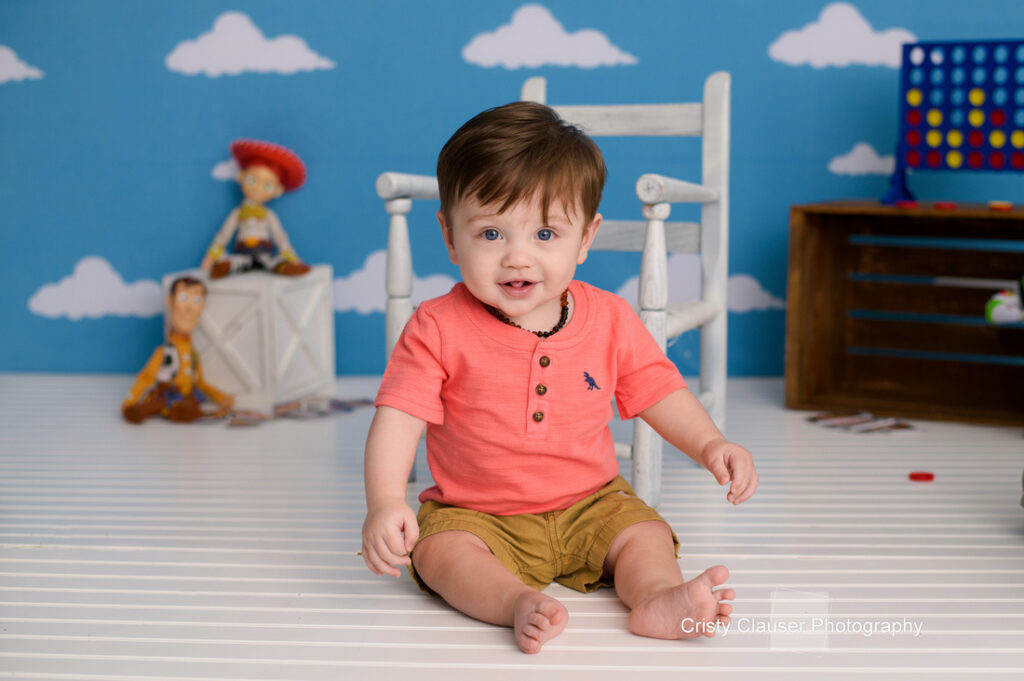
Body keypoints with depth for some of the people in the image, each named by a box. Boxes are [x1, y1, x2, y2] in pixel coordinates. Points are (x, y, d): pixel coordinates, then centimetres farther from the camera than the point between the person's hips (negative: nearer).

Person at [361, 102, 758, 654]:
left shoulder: (609, 321, -4)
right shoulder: (438, 329, -13)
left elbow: (658, 391, 7)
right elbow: (399, 418, -18)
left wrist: (710, 445, -8)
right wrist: (385, 501, -32)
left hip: (589, 506, 3)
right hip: (476, 514, -2)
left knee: (645, 533, -18)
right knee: (439, 551, -29)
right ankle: (519, 604, -47)